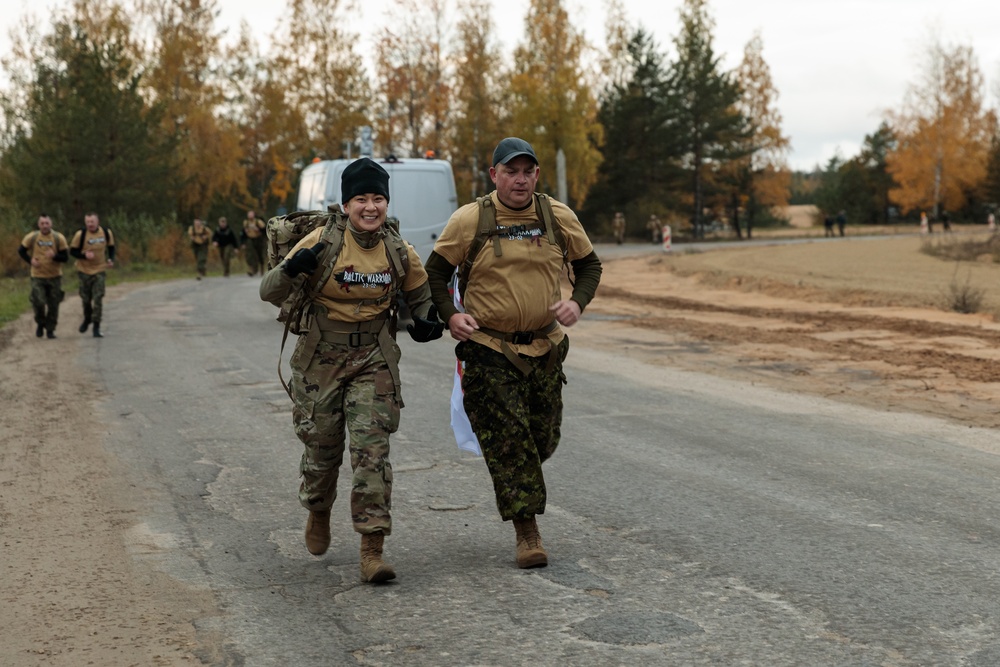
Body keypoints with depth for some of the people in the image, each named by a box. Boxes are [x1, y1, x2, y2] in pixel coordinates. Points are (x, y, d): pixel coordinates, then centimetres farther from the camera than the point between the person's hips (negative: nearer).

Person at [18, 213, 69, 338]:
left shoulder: (59, 238, -6)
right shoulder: (32, 238, -5)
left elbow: (65, 257, -5)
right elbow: (21, 250, 10)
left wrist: (54, 256, -25)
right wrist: (30, 260, -6)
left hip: (55, 277, 1)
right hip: (37, 276, -1)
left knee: (53, 305, 6)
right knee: (38, 302, -13)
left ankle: (50, 329, 22)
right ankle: (40, 324, 15)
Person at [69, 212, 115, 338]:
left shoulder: (107, 233, -6)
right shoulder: (80, 234, -14)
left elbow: (111, 247, 10)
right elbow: (72, 251, -7)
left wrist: (111, 259, -8)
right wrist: (84, 255, -25)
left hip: (99, 270, 0)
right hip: (84, 270, 0)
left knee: (98, 299, -8)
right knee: (86, 298, 10)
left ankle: (96, 327, -3)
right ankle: (87, 319, 39)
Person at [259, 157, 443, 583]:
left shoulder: (399, 253, -1)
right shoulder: (322, 243, -10)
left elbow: (420, 295, 17)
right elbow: (270, 293, -11)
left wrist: (426, 322, -5)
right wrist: (291, 270, -32)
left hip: (374, 361, 1)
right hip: (321, 360, -1)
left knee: (372, 451, -11)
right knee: (322, 449, 11)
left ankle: (372, 550, -10)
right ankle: (318, 512, 43)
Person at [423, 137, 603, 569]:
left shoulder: (559, 218, 1)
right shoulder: (469, 220, -7)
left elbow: (589, 265, 13)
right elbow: (435, 272, 3)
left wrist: (577, 302, -5)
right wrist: (449, 315, -12)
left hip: (544, 346, 3)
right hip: (488, 348, -3)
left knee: (543, 437, 11)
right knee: (507, 437, -6)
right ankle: (527, 532, 0)